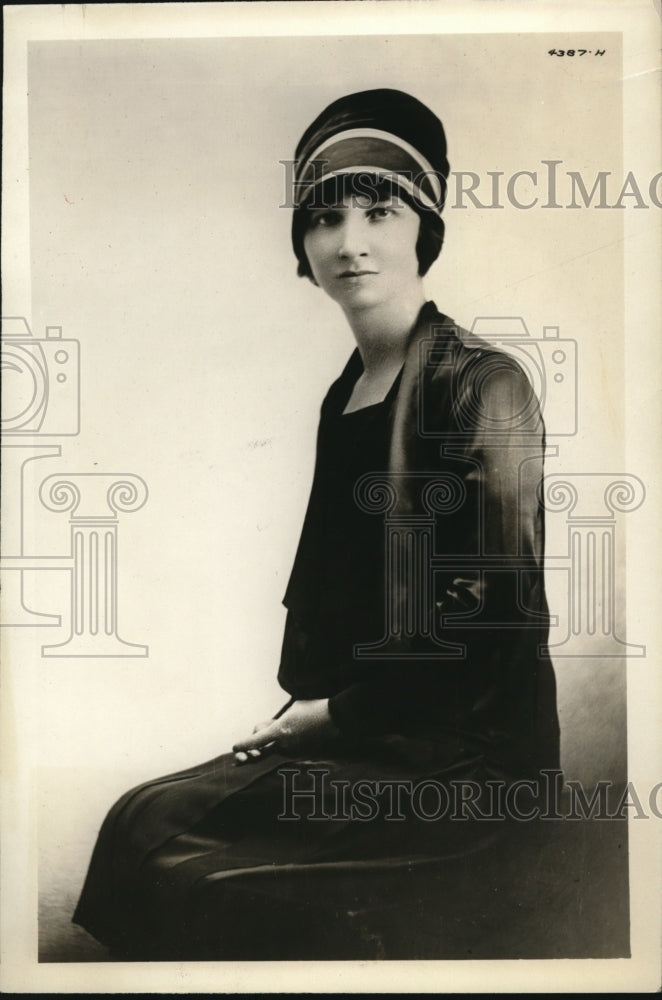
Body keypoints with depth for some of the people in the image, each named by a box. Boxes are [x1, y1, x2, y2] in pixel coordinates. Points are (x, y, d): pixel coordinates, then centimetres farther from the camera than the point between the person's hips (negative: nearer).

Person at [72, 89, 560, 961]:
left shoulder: (483, 384, -11)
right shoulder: (344, 394, 11)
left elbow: (494, 615, -16)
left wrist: (336, 711, -10)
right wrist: (302, 705, 1)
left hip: (465, 755, -6)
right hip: (356, 723, 7)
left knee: (151, 830, -16)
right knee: (141, 818, -9)